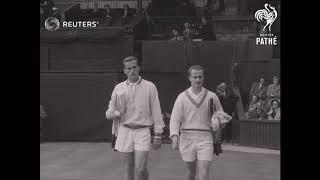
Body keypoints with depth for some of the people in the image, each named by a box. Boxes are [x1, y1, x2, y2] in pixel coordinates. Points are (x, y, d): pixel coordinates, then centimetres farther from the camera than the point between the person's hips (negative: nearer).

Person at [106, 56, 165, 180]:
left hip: (143, 132, -2)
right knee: (128, 168, 8)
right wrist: (116, 113, -12)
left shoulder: (150, 87, 1)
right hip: (125, 131, 2)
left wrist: (158, 135, -2)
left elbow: (156, 112, 1)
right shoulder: (119, 88, 7)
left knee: (140, 169, -10)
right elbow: (110, 113, 11)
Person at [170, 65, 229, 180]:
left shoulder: (211, 97, 5)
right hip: (187, 138, 1)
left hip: (205, 139, -1)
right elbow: (175, 118, -5)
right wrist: (174, 136, -20)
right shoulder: (182, 97, 3)